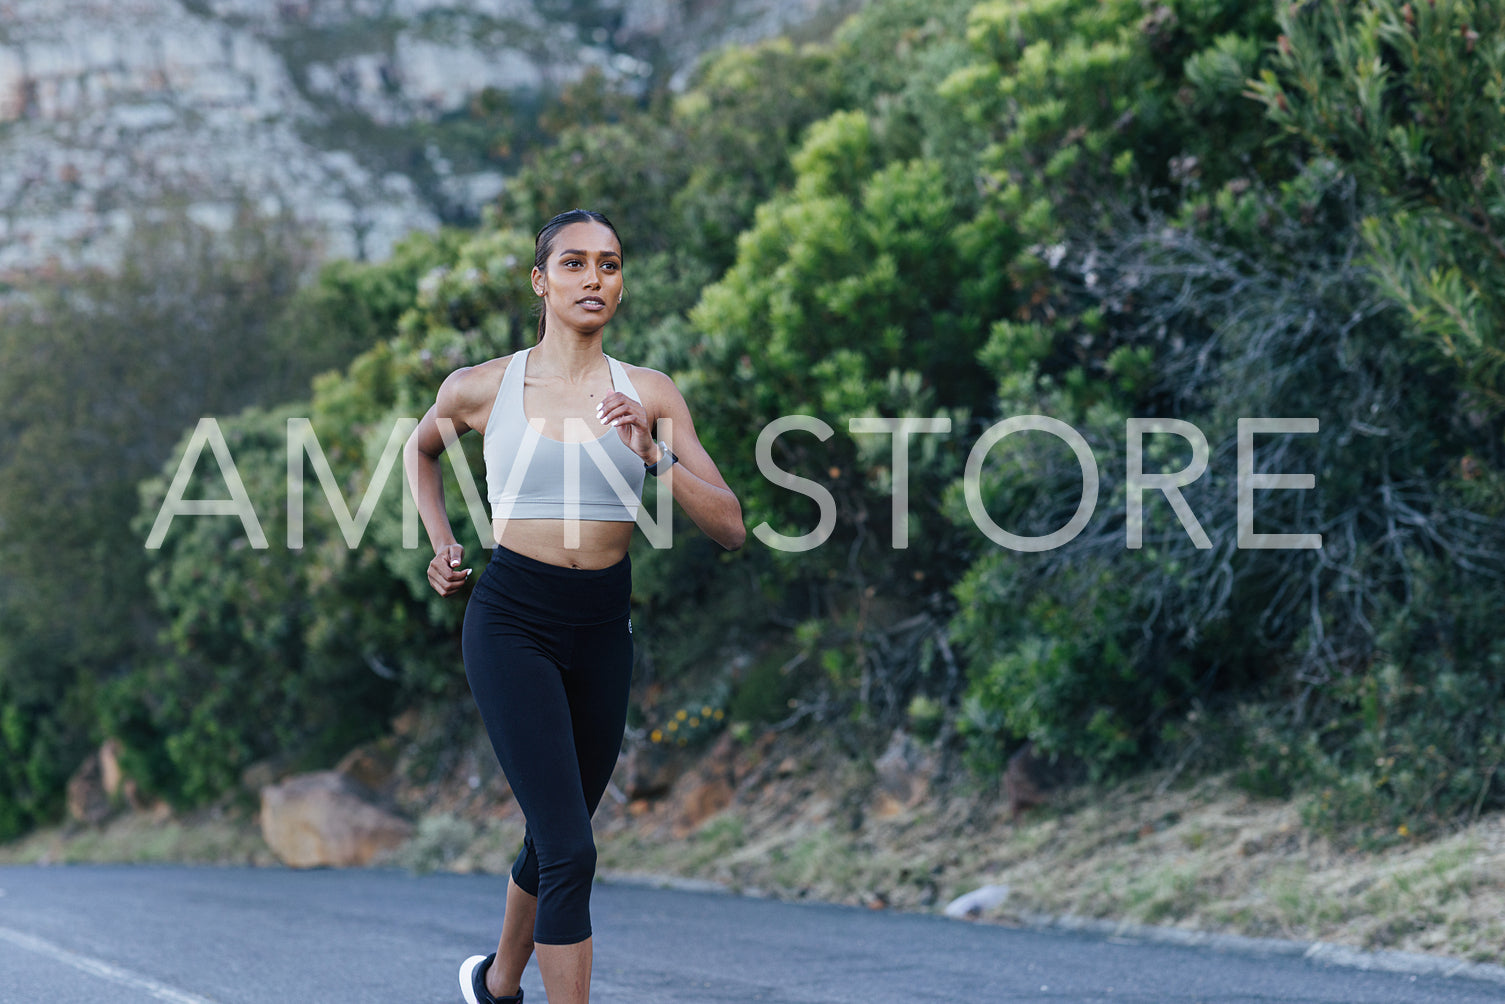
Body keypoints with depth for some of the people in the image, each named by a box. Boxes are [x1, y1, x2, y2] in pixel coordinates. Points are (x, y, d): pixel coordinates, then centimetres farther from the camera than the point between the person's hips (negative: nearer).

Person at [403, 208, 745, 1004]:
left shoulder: (651, 396, 0)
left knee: (554, 836, 19)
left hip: (602, 631, 4)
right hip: (511, 624, -3)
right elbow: (421, 448, 21)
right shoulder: (481, 388, -2)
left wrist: (653, 457, -19)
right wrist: (440, 546, 9)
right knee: (571, 850, -15)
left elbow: (729, 528, -5)